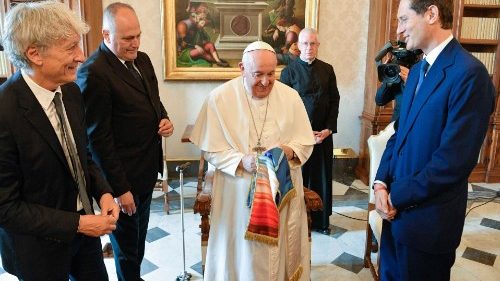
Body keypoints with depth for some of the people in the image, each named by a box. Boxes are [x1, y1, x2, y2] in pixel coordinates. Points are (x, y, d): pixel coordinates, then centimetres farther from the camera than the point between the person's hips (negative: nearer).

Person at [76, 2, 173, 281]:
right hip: (124, 176, -7)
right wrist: (119, 188, -17)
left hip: (148, 168, 8)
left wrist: (165, 120, -4)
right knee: (127, 242, 15)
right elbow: (98, 137, -19)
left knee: (140, 234, 25)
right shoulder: (93, 72, -20)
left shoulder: (142, 59, 4)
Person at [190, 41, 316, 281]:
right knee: (241, 250, 6)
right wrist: (241, 161, -23)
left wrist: (290, 151, -19)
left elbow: (306, 143, 3)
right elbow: (211, 149, -6)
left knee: (281, 247, 9)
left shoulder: (290, 97, -2)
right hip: (238, 193, -1)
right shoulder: (220, 97, -8)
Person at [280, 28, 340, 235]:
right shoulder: (289, 71, -2)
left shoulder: (327, 70, 8)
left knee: (322, 177, 9)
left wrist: (328, 129, -3)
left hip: (323, 133, 3)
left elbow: (335, 100, 8)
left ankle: (321, 220, 23)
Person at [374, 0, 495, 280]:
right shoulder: (417, 70, 9)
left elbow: (455, 159, -23)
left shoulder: (469, 73, -19)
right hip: (397, 206, 7)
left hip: (428, 217, -7)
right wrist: (382, 182, -2)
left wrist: (397, 196, -14)